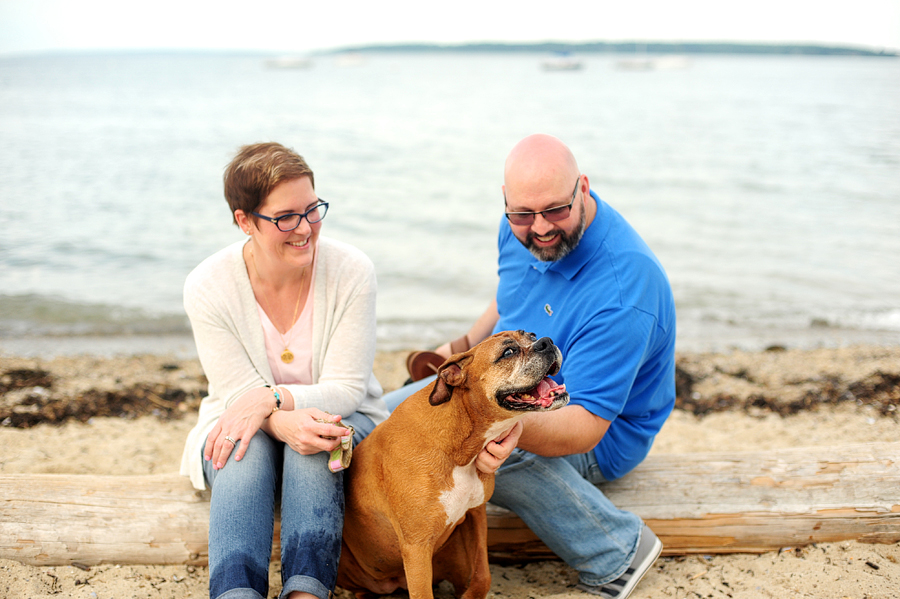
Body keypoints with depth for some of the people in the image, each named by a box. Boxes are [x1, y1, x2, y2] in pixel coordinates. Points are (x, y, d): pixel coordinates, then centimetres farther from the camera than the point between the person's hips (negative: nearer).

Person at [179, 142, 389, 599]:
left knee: (316, 441, -35)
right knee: (247, 447, -34)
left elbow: (346, 389, -14)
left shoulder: (351, 271, -16)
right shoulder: (207, 287, -14)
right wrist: (286, 422, -37)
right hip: (246, 427, 0)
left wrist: (270, 397, -31)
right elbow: (239, 395, -15)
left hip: (343, 422, 0)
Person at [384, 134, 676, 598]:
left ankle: (615, 550, -19)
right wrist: (464, 346, 2)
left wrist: (513, 428, -54)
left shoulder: (623, 286, -34)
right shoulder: (520, 229, -9)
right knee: (383, 418, 1)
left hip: (603, 435, -8)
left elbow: (585, 425, -35)